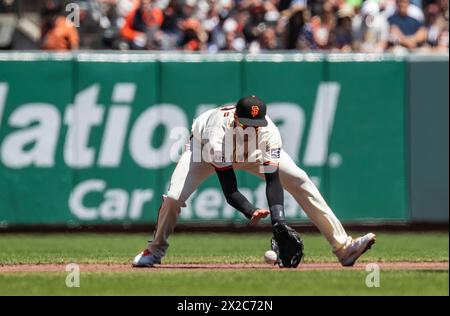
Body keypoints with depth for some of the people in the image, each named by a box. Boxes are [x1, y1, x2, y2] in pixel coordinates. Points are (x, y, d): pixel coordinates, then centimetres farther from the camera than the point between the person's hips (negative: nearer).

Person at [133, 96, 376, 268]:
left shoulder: (268, 132, -35)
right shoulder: (218, 134, -43)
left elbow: (272, 180, -36)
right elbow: (229, 189, -42)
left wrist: (279, 221, -49)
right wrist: (251, 212, -59)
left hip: (255, 153, 2)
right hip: (205, 148, -2)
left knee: (301, 182, -14)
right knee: (173, 197, -23)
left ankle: (343, 246, -14)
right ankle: (155, 250, 8)